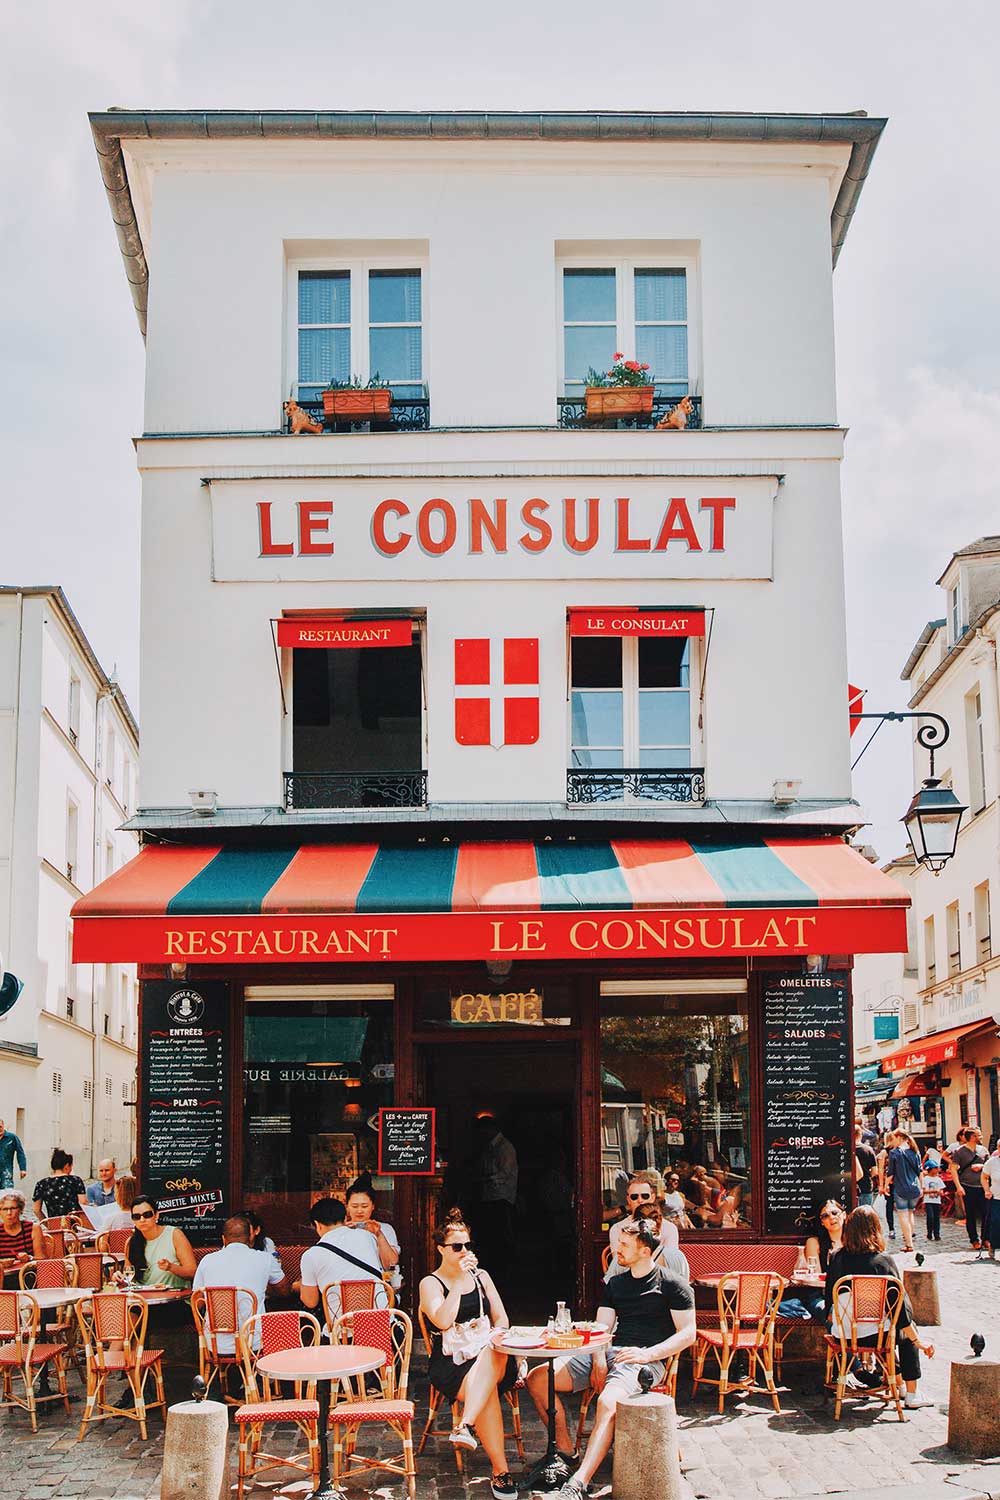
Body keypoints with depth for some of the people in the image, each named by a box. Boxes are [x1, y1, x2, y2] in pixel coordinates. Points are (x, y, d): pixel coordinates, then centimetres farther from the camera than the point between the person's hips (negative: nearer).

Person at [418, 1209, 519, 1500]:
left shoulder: (481, 1276, 19)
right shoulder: (430, 1284, 5)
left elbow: (501, 1318, 14)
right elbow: (442, 1321, -14)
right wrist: (459, 1282, -17)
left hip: (486, 1353, 3)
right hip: (449, 1363, -3)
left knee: (494, 1355, -38)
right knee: (488, 1389, -36)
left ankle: (465, 1427, -52)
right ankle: (500, 1471, -37)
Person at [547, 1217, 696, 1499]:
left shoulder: (672, 1285, 3)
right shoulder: (615, 1284, 22)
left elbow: (688, 1334, -3)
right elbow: (602, 1328, 15)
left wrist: (648, 1354, -16)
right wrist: (599, 1360, -6)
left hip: (646, 1360, -7)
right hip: (609, 1353, 7)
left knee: (607, 1401, -38)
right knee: (536, 1378, -10)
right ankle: (565, 1452, -5)